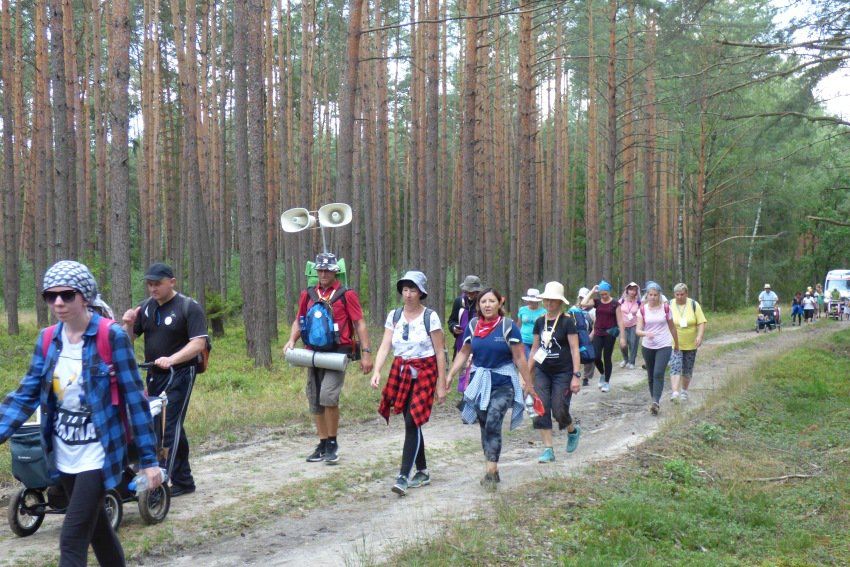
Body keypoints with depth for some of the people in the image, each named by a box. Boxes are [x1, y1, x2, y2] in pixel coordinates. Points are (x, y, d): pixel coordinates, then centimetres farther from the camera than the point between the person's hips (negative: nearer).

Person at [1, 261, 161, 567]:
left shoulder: (112, 336, -14)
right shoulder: (48, 339, 2)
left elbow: (134, 397, -12)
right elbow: (26, 394, 4)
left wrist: (148, 458, -11)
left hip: (97, 452, -6)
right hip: (63, 453, 6)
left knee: (72, 539, -9)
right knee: (95, 525, 21)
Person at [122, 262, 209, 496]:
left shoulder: (189, 307, -8)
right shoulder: (146, 307, 10)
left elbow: (199, 343, -17)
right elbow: (129, 339, 14)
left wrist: (171, 359, -30)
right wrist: (128, 324, -8)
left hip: (180, 374, -7)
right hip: (154, 375, 7)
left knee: (170, 427, -11)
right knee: (174, 427, 14)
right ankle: (184, 481, 24)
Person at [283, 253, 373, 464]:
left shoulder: (346, 295, -1)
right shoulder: (308, 295, 12)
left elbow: (359, 324, -2)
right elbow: (299, 321, 18)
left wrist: (366, 353, -7)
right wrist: (292, 340, -2)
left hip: (337, 352, -5)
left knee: (328, 395, -20)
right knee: (315, 401, 9)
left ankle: (333, 443, -5)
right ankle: (323, 445, 22)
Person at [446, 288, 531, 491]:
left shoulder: (508, 326, -9)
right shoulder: (473, 326, 2)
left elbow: (519, 357, -7)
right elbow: (463, 353, 11)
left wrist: (527, 382, -6)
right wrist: (450, 376, 8)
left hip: (503, 384, -5)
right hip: (480, 383, 5)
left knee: (493, 424, -16)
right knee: (485, 427, 9)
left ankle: (490, 472, -14)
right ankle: (494, 470, 21)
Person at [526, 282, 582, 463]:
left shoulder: (567, 322, -9)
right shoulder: (540, 322, 5)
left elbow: (574, 349, -11)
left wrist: (576, 375, -16)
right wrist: (527, 373, 11)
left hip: (563, 373, -5)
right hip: (542, 372, 5)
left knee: (559, 411, -5)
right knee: (541, 409, -5)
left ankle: (573, 431, 29)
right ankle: (548, 449, 3)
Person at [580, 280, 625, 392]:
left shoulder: (615, 304, -4)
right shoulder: (597, 302, 4)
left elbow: (620, 321, -5)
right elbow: (583, 304, -13)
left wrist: (622, 337, -9)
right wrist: (592, 291, -9)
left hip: (610, 334, -3)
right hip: (598, 333, 3)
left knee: (607, 358, 4)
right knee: (596, 357, -5)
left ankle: (607, 382, 18)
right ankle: (602, 374, 25)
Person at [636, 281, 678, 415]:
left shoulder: (666, 308, -2)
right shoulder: (642, 310, -1)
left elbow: (672, 327, 9)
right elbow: (638, 330, -7)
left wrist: (676, 344, 17)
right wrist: (646, 333, -29)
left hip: (664, 346, -2)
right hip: (647, 346, 2)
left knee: (658, 373, -19)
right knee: (651, 375, 10)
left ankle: (655, 402, -24)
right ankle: (655, 400, 25)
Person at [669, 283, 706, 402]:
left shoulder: (694, 305, 0)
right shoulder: (669, 306, -1)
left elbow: (701, 322, -3)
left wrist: (700, 336, -16)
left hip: (690, 344, 2)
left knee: (687, 370, 10)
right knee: (675, 367, -16)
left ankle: (684, 391, 28)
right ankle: (674, 393, -23)